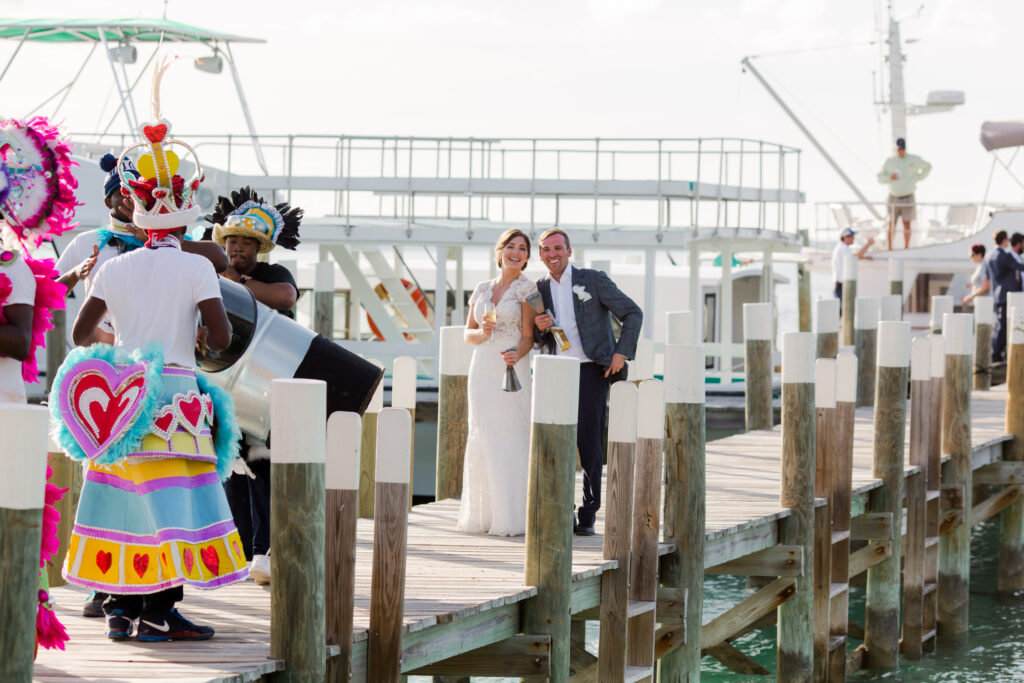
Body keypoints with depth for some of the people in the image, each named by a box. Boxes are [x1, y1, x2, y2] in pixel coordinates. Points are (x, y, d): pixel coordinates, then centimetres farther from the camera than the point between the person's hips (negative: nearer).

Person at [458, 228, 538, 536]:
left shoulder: (527, 288, 0)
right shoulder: (482, 289, 13)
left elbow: (528, 337, -4)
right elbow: (467, 334, 15)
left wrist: (517, 354, -24)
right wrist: (482, 332, -7)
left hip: (512, 370, -4)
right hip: (481, 370, 5)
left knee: (510, 440, -7)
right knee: (482, 439, 4)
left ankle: (510, 519, -4)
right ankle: (480, 515, 10)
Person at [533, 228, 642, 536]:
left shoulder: (593, 280, 0)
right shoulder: (540, 289, 12)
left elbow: (633, 313, 1)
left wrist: (621, 352, -7)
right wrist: (540, 328, -4)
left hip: (590, 372, -4)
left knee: (589, 444, -6)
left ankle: (588, 516, 0)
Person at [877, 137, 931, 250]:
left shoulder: (914, 159, -1)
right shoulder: (889, 161, 0)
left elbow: (927, 167, 16)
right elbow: (880, 177, 4)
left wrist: (919, 178, 3)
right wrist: (889, 178, -16)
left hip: (907, 198, -1)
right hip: (893, 198, 1)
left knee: (906, 224, 1)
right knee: (892, 224, 1)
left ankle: (906, 248, 10)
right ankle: (890, 248, 7)